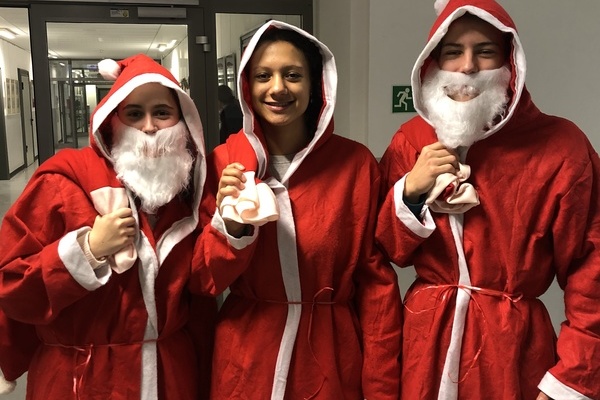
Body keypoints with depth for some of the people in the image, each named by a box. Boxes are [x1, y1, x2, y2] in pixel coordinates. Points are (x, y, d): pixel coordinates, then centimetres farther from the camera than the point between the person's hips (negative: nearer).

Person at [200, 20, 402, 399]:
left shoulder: (356, 163, -9)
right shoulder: (223, 163, -6)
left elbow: (376, 280, -5)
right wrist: (231, 225, -22)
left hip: (331, 358, -1)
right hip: (246, 357, 1)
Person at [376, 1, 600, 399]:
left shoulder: (561, 146, -11)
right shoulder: (411, 141, -1)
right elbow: (384, 251, 1)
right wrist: (410, 191, -16)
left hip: (513, 344, -2)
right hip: (423, 337, 3)